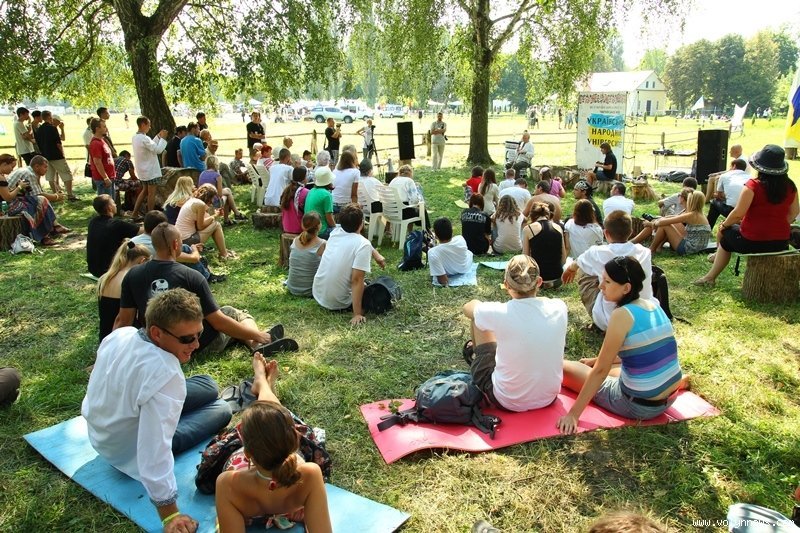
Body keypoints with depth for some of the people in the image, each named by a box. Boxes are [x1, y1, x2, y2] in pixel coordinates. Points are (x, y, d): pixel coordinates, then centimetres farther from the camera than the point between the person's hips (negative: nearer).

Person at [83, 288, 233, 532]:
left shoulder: (120, 334, -16)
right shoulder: (165, 375, -40)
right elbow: (154, 450, -39)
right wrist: (169, 513, -31)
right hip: (130, 450, -7)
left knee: (208, 385, 12)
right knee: (222, 410, 6)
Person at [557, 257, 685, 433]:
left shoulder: (622, 315, -21)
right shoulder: (653, 305, 3)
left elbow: (600, 370, -20)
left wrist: (573, 414, -16)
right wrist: (596, 360, 26)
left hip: (640, 406, -7)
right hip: (669, 398, 7)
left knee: (562, 367, 1)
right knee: (603, 367, 34)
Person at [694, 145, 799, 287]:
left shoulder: (753, 185, -18)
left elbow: (738, 214, -19)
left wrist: (724, 225, -1)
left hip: (753, 242, -5)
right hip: (780, 243, 5)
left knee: (725, 234, 24)